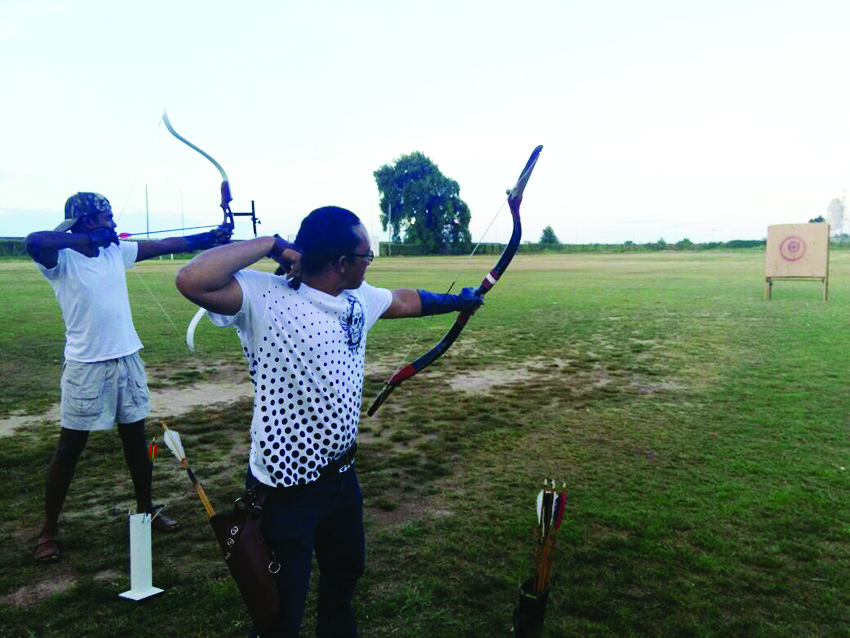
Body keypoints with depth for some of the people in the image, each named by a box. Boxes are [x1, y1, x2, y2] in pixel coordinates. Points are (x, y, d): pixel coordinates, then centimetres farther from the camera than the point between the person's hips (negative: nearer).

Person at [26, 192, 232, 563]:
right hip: (86, 366, -6)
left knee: (135, 437, 15)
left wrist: (212, 237, 7)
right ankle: (49, 530, 20)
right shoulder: (61, 260, -11)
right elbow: (34, 241, -33)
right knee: (70, 448, 4)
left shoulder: (117, 251, 5)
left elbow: (166, 245, 8)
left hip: (127, 360, 6)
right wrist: (84, 237, -23)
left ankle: (145, 509, 32)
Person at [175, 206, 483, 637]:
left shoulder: (359, 297, 0)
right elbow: (192, 281, -39)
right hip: (284, 490, -8)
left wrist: (458, 300, 31)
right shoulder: (265, 298, -23)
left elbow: (404, 301, 19)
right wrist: (270, 244, -30)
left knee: (346, 570, 32)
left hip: (341, 476, 8)